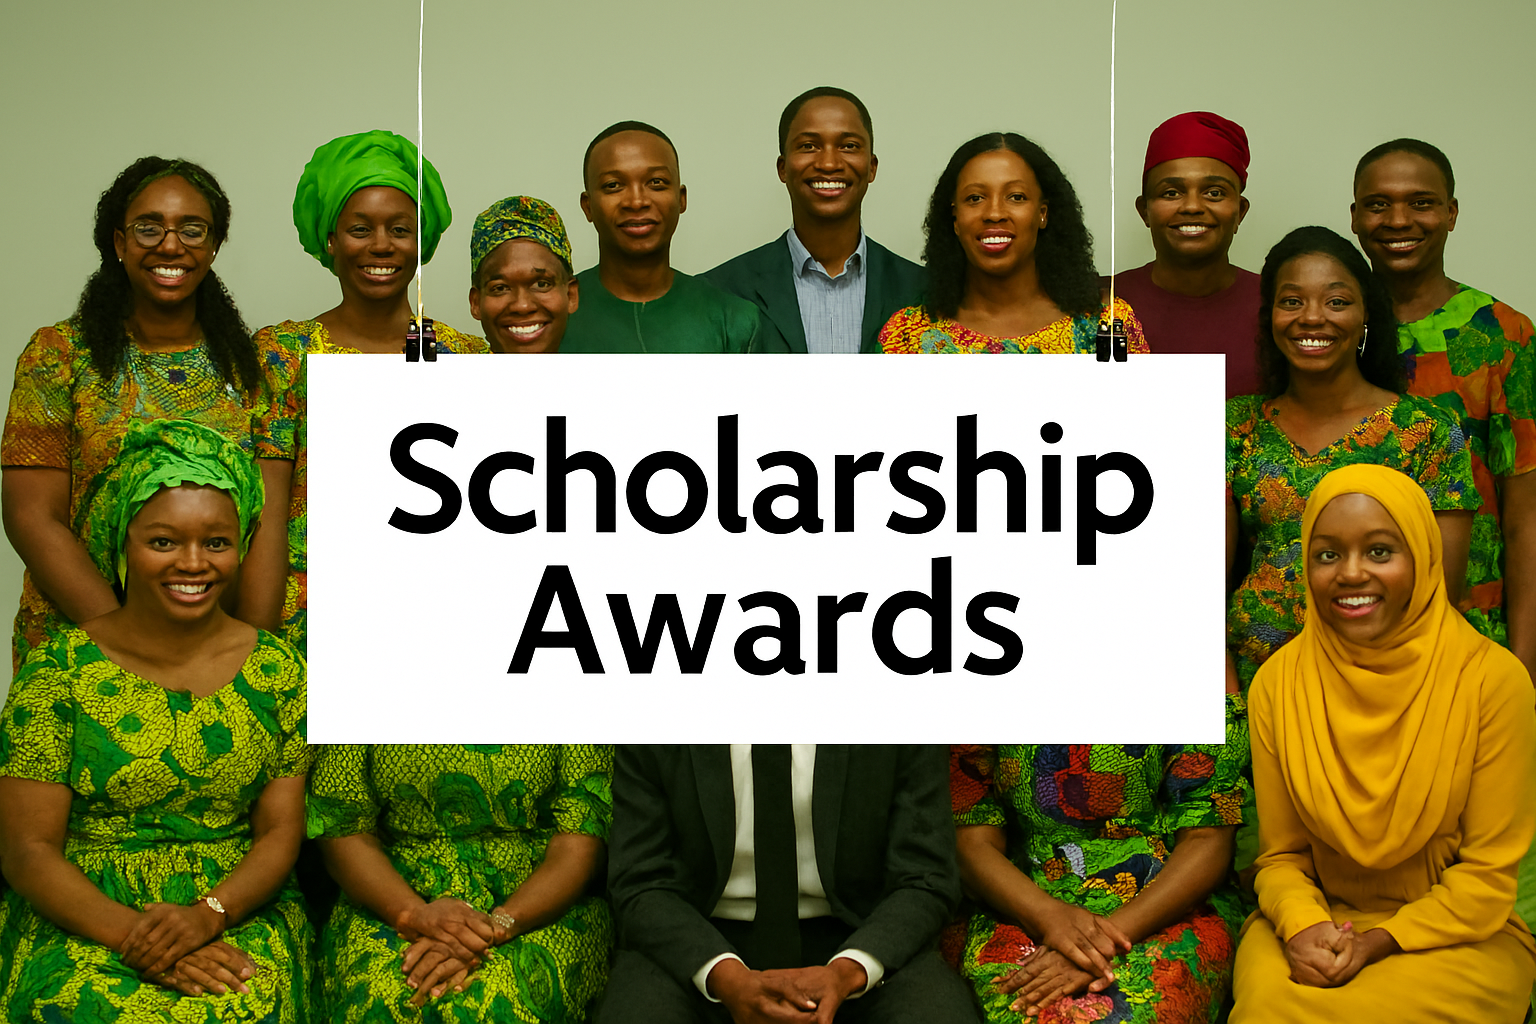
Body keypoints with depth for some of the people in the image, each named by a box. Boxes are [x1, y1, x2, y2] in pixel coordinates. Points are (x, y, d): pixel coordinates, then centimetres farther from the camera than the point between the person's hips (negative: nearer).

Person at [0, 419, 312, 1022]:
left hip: (238, 911, 1)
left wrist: (208, 915, -16)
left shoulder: (275, 670, 6)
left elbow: (281, 831, 5)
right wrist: (132, 934, -20)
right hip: (85, 919, -1)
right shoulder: (59, 671, 0)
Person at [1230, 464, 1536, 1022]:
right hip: (1320, 917, 3)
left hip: (1460, 932, -2)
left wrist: (1379, 943, -19)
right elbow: (1281, 855, 5)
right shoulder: (1277, 683, -3)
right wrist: (1302, 925, -17)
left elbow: (1488, 873, -7)